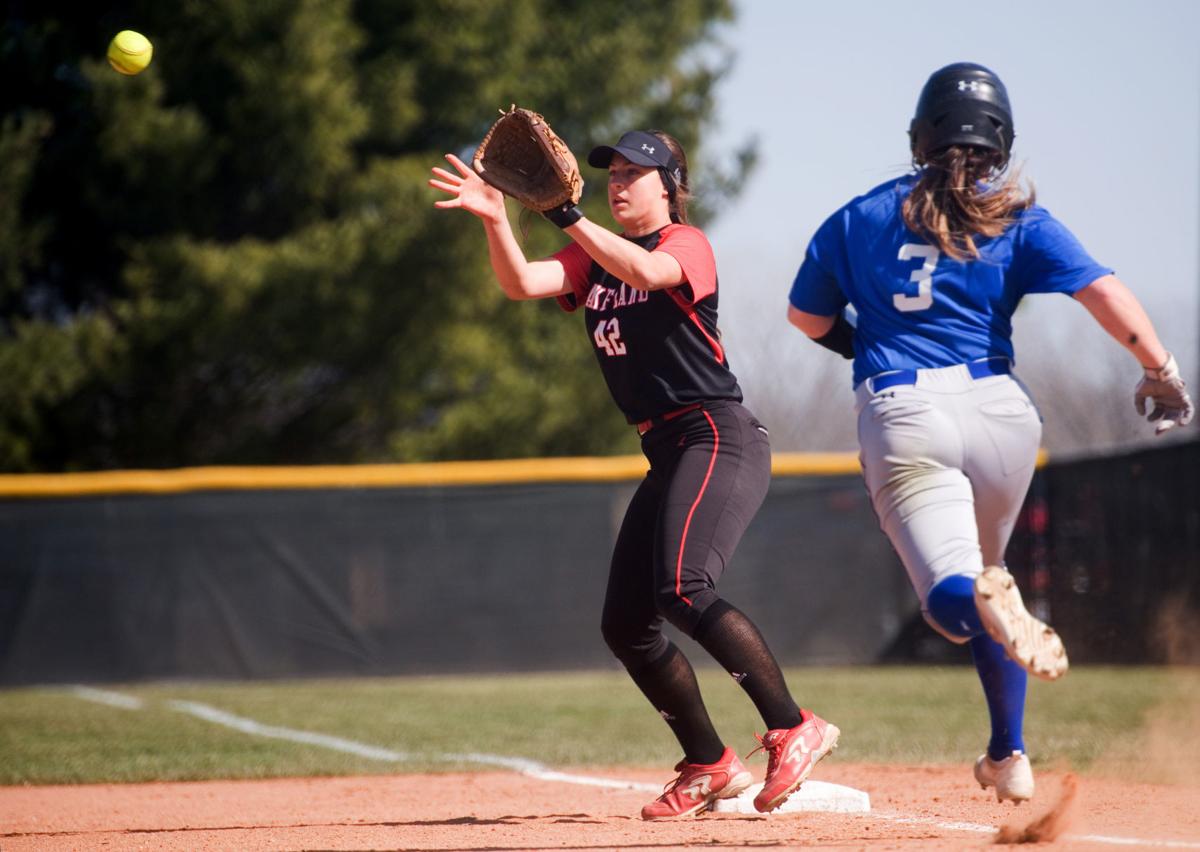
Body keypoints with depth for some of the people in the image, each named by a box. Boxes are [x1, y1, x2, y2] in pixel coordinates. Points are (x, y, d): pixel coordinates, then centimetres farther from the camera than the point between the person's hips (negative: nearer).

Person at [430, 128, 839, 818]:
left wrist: (569, 217, -35)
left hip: (720, 436, -9)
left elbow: (645, 271, -28)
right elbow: (520, 283, -1)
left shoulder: (687, 244, -5)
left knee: (683, 587, -28)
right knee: (626, 625, 6)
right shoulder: (594, 257, 16)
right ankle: (710, 767, 15)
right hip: (668, 453, 9)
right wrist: (496, 219, -17)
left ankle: (793, 729, -25)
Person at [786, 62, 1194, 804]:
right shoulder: (1019, 221, 7)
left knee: (953, 595, -13)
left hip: (902, 412, -2)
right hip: (999, 408, 2)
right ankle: (1009, 757, 23)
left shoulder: (861, 218, 12)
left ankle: (992, 606, -52)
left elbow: (808, 315, 23)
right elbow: (1101, 286, -6)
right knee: (987, 576, 26)